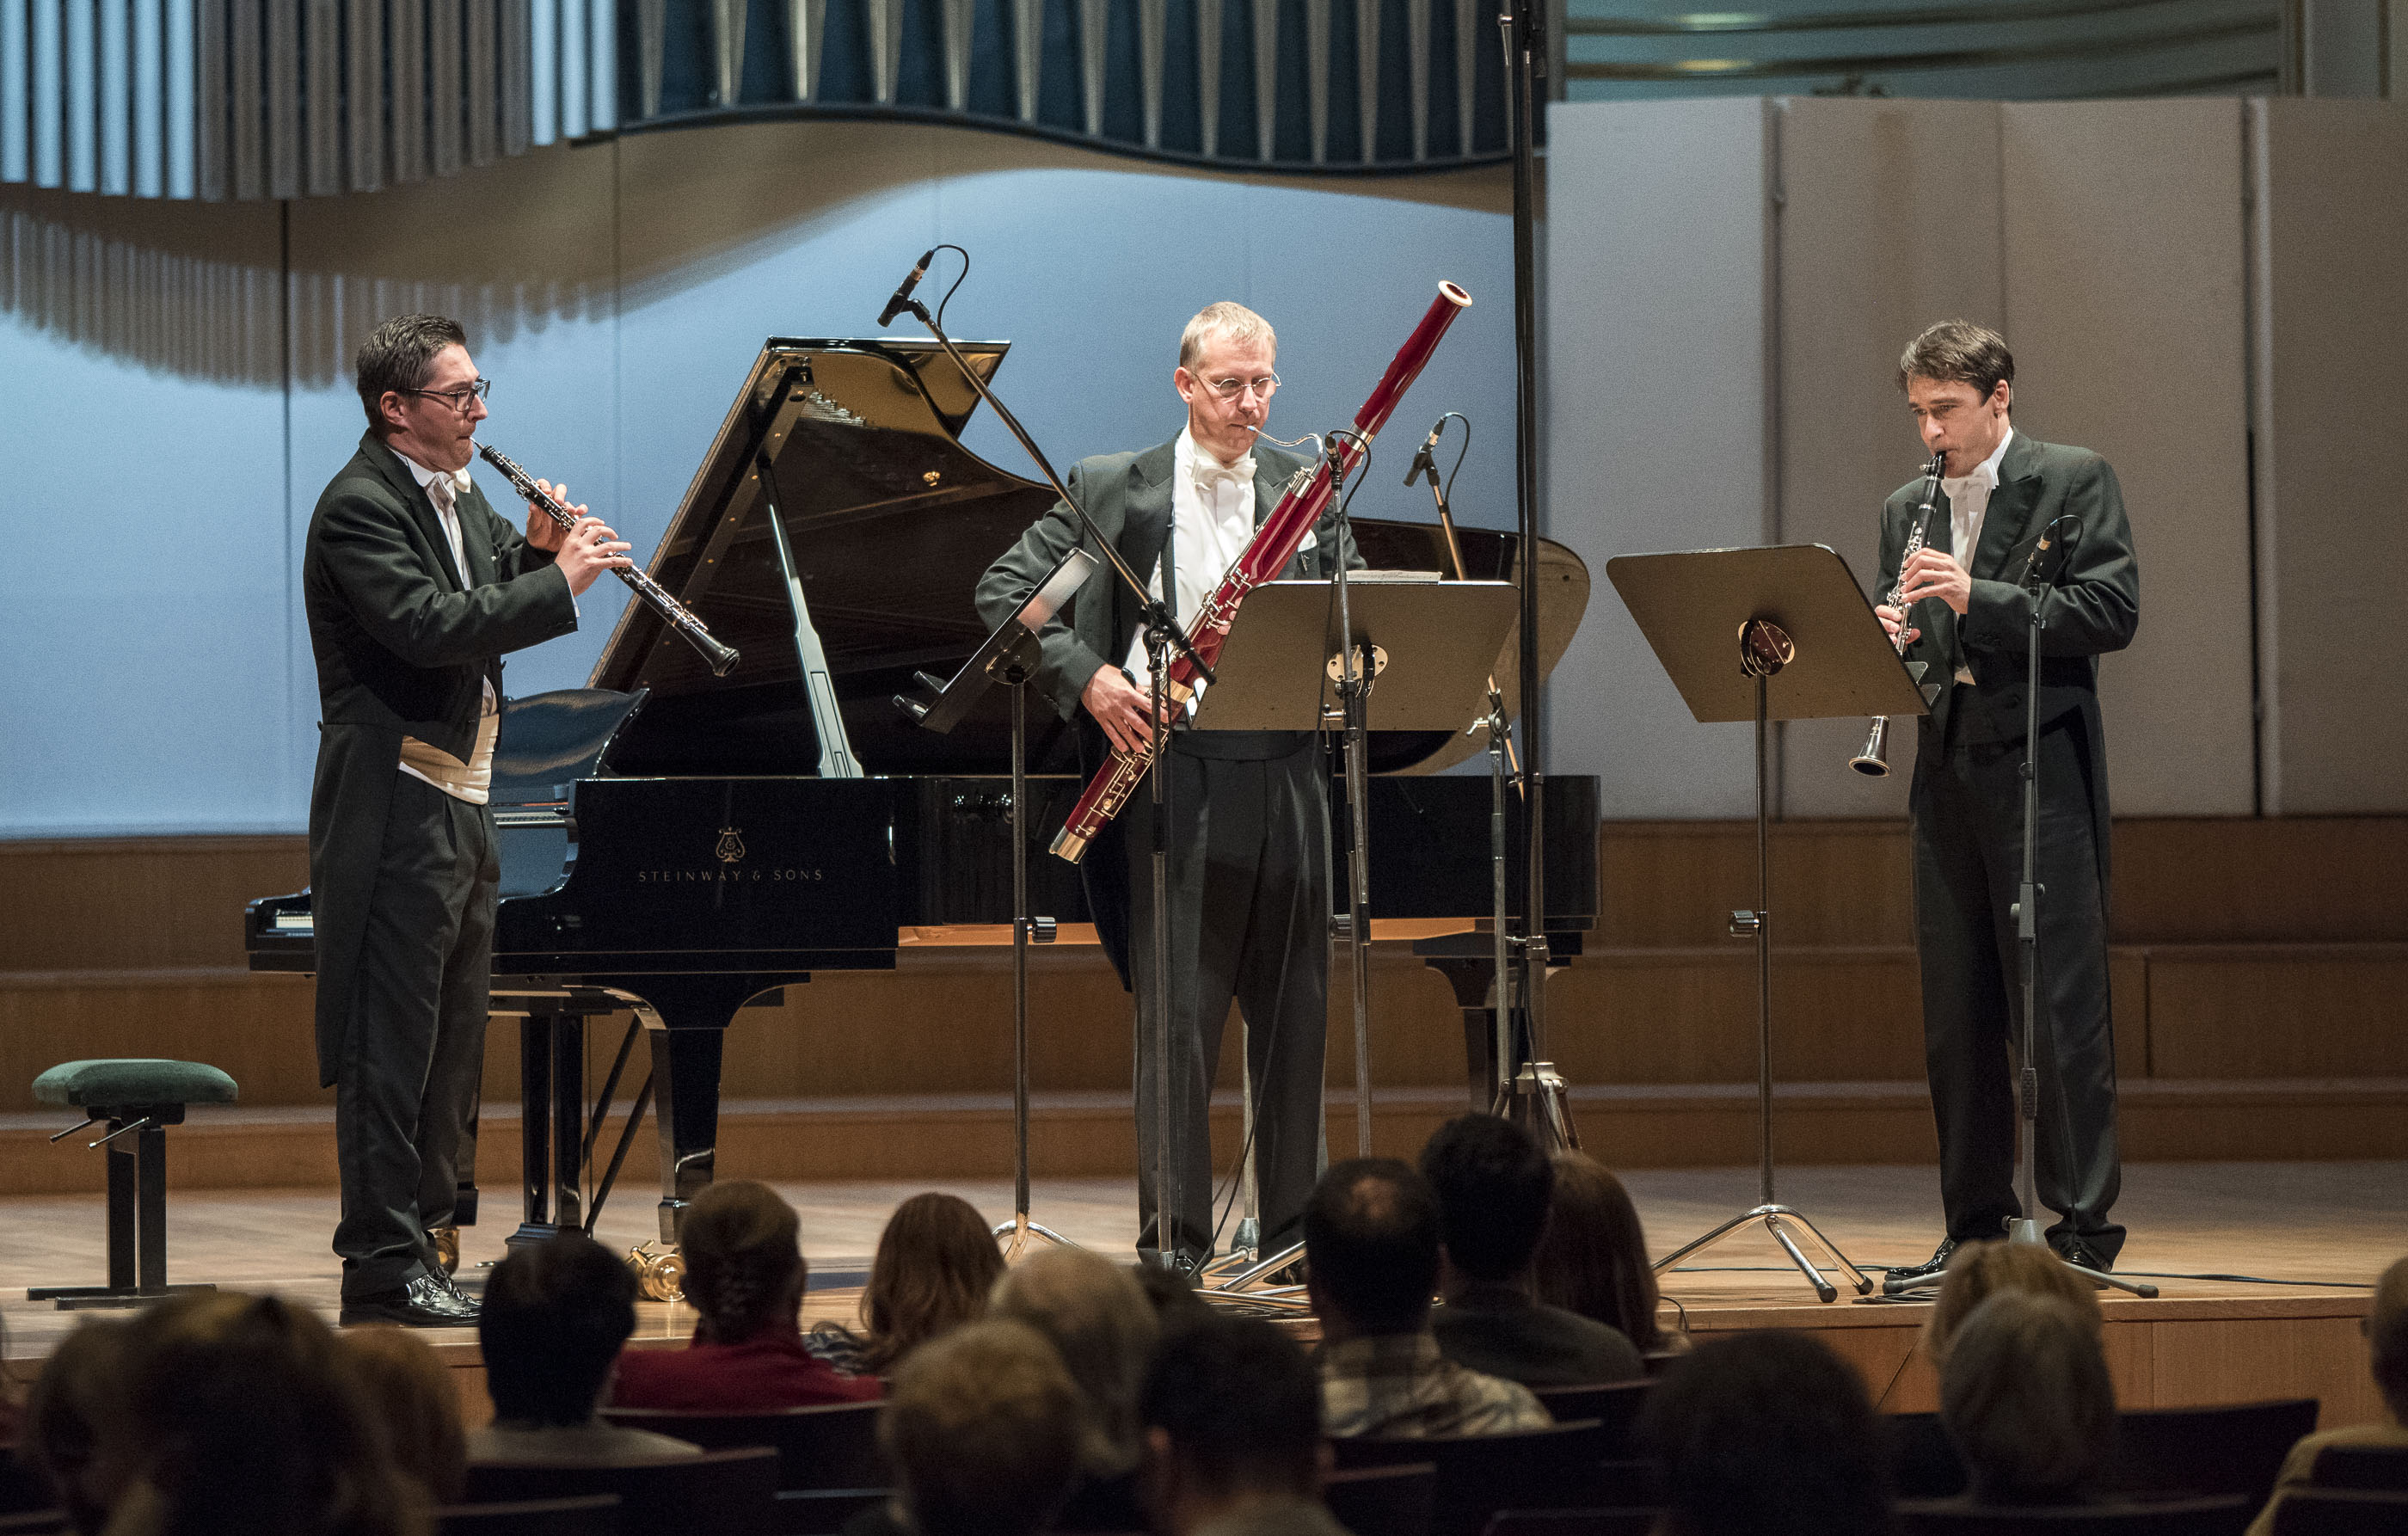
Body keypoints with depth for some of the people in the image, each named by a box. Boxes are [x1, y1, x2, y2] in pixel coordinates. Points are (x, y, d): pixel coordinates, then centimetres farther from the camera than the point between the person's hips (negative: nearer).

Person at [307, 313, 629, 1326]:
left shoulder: (454, 493, 14)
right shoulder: (360, 506, -15)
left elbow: (484, 602, 22)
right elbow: (428, 626, -27)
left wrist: (531, 552, 3)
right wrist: (556, 580, -23)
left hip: (459, 802, 10)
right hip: (393, 807, -10)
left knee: (452, 1040, 13)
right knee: (392, 1039, -8)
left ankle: (417, 1236, 20)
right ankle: (383, 1269, -7)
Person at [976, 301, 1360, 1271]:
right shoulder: (1113, 490, 4)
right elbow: (1003, 591, 2)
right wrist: (1083, 676, -11)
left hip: (1285, 767, 3)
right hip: (1174, 768, -3)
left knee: (1294, 1008, 7)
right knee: (1177, 1009, -3)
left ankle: (1296, 1227, 16)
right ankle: (1174, 1237, 2)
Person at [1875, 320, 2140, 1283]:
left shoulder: (2074, 481, 1)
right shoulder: (1906, 510, 17)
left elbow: (2112, 611, -9)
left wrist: (1978, 598, -17)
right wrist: (1890, 640, -5)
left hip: (2040, 768, -6)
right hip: (1947, 776, 6)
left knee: (2060, 1009, -8)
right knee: (1955, 1017, 6)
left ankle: (2083, 1223, -5)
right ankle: (1977, 1225, 12)